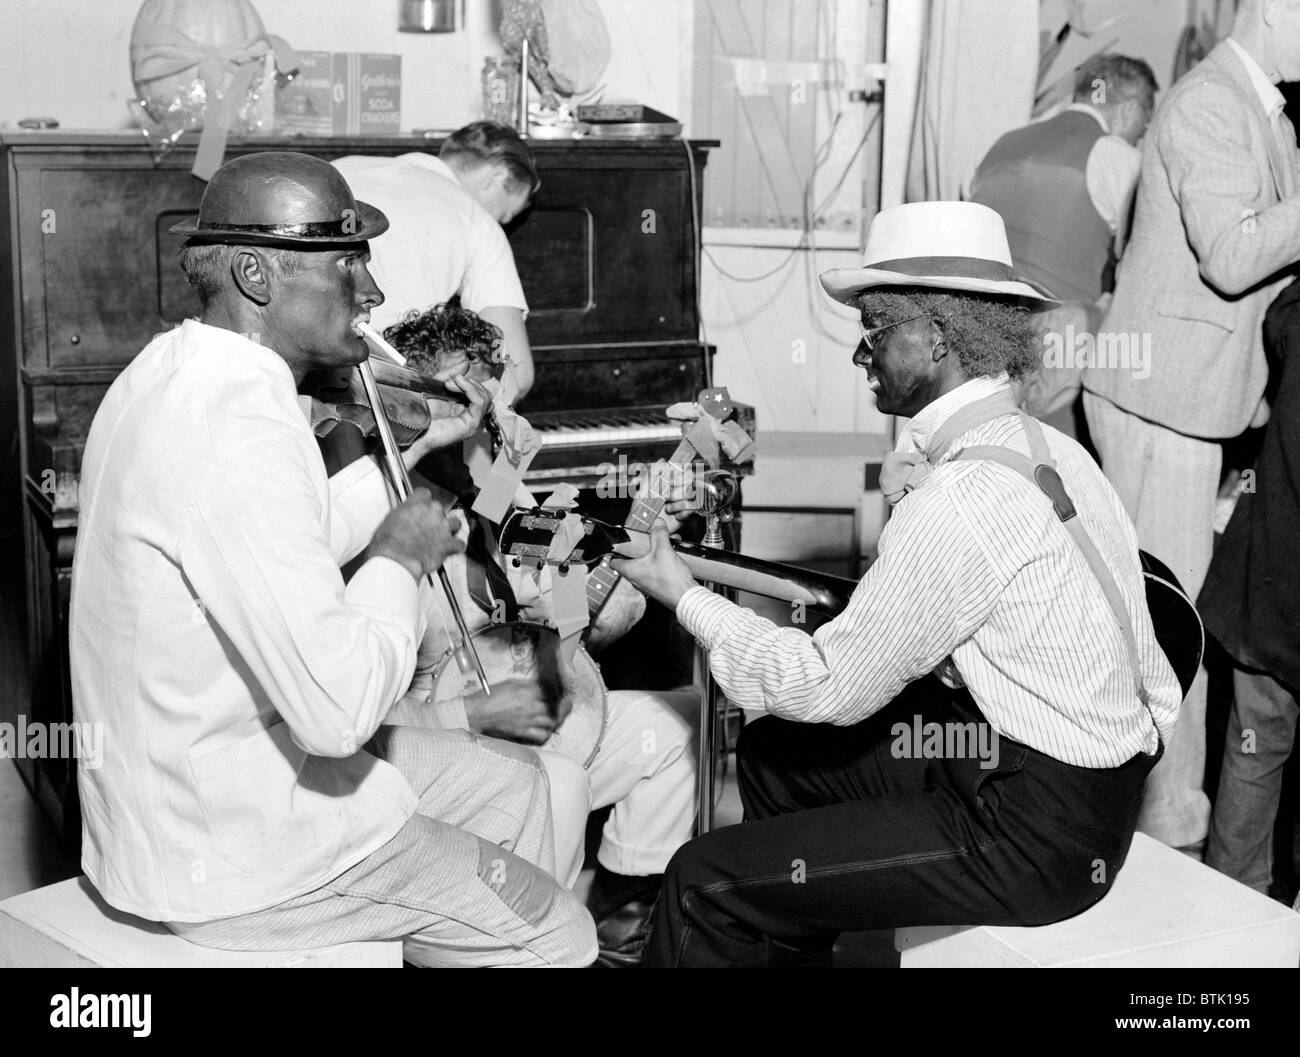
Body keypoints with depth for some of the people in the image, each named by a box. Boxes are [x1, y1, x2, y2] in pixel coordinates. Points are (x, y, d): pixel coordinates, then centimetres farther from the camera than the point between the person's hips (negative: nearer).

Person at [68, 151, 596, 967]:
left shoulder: (170, 373, 5)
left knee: (511, 781, 21)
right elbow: (338, 709, -31)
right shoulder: (237, 431, -28)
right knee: (557, 936, 0)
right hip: (228, 855, -10)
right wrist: (399, 558, -16)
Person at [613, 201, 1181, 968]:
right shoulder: (1043, 444, 4)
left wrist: (685, 599, -7)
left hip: (1037, 836, -10)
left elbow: (832, 688, -16)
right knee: (775, 752, 20)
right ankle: (797, 949, 33)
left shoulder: (957, 502, -24)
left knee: (708, 884, -9)